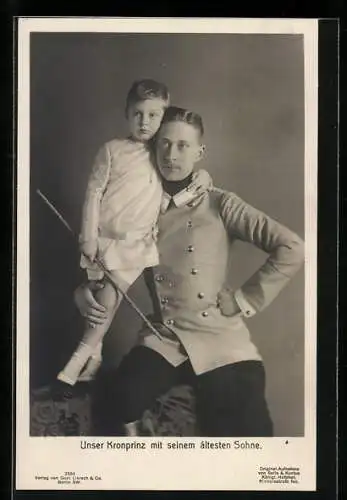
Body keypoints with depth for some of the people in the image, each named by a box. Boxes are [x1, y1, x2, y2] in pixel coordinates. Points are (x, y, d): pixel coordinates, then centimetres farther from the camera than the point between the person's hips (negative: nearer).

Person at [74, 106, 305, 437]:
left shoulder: (219, 204, -1)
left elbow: (292, 249, -8)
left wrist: (246, 300, -7)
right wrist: (85, 292, -4)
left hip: (221, 339, -1)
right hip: (164, 338, 2)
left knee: (248, 429, -16)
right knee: (115, 400, -26)